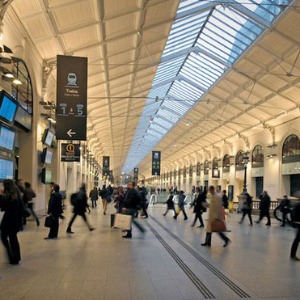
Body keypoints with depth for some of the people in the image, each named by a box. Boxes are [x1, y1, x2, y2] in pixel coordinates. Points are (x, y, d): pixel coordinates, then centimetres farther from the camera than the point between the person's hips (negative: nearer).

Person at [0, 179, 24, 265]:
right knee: (13, 238, 16)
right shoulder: (17, 194, 6)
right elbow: (22, 207, 10)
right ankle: (16, 258, 19)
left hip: (8, 219, -7)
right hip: (16, 219, 7)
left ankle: (12, 257, 2)